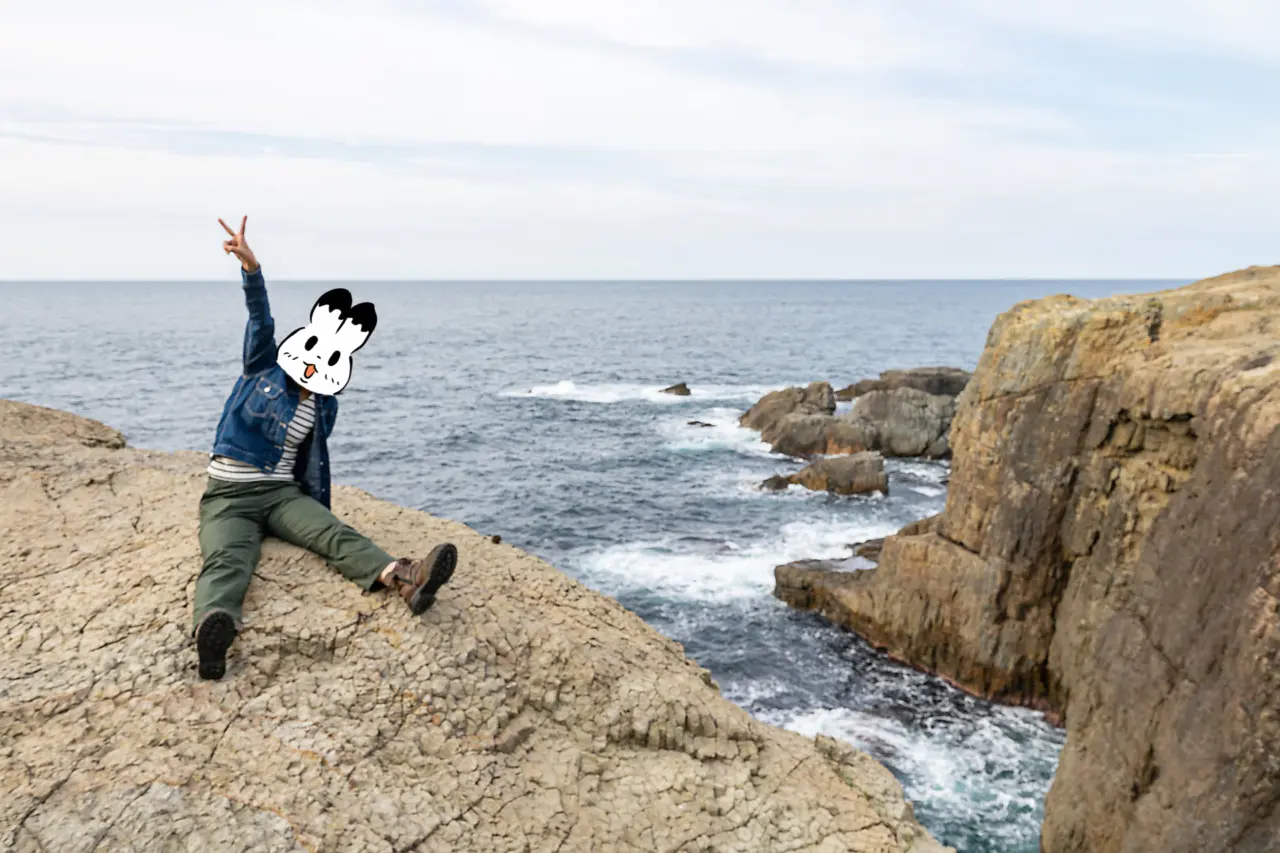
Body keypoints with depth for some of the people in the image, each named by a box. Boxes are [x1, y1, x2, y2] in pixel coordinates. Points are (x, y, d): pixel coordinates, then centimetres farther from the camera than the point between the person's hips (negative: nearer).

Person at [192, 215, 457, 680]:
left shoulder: (325, 407, 10)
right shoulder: (263, 368, 1)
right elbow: (260, 320, -17)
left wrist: (320, 516, 22)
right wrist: (252, 268, -35)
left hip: (283, 494, 3)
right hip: (229, 496, -3)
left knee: (337, 534, -26)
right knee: (227, 560, -33)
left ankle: (405, 580, -53)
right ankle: (213, 628, -66)